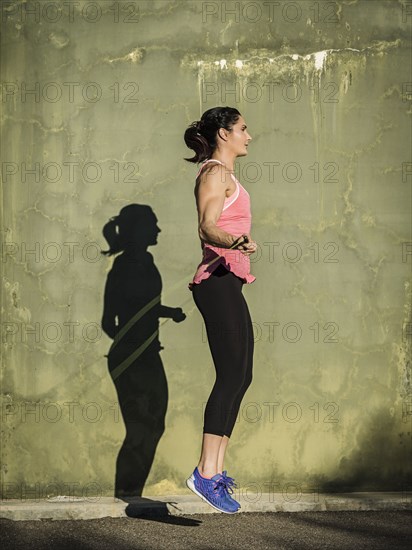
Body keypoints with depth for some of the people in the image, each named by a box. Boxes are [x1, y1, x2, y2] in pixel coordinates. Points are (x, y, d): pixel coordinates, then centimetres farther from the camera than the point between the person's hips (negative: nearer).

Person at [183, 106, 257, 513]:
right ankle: (205, 474, -16)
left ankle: (215, 469, 9)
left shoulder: (225, 176, 23)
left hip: (226, 284, 10)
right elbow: (207, 227, -20)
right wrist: (236, 243, -40)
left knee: (240, 377, 8)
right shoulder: (215, 173, -6)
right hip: (219, 282, -10)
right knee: (232, 376, -14)